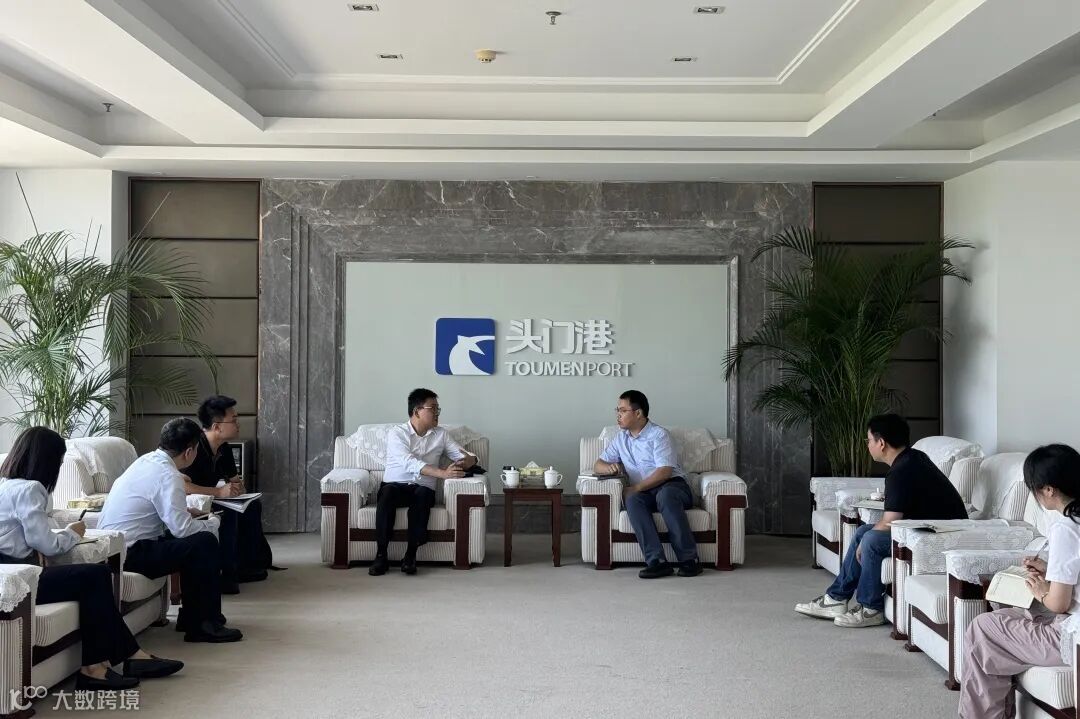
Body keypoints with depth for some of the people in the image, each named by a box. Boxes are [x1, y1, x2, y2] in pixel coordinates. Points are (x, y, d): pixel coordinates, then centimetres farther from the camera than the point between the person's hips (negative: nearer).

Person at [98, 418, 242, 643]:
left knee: (193, 541, 18)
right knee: (206, 543, -12)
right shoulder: (167, 476, -19)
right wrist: (211, 523, -4)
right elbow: (182, 528, -21)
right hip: (128, 554, -10)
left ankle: (191, 616, 23)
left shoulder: (146, 460, 9)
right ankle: (207, 625, -4)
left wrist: (188, 510, 19)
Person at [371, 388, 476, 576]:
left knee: (423, 493, -33)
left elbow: (469, 457, 9)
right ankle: (381, 555, -32)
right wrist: (443, 473, -30)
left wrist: (465, 462, -18)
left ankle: (410, 555, -31)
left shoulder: (441, 435, 11)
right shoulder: (396, 433, -3)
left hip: (422, 488, 2)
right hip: (395, 485, -2)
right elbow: (410, 463, -19)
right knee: (387, 492, -36)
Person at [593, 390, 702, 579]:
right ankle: (657, 561, -41)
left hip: (672, 486, -4)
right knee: (632, 500, -31)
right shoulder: (621, 439, 18)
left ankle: (689, 559, -36)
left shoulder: (659, 434, -1)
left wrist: (636, 488, -19)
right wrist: (609, 467, -7)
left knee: (665, 495, -39)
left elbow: (664, 471, -12)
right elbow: (598, 465, 18)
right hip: (643, 492, 4)